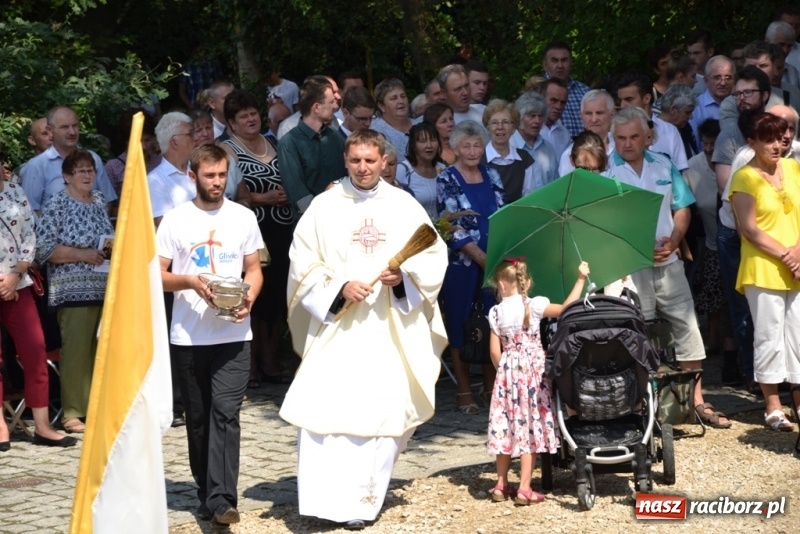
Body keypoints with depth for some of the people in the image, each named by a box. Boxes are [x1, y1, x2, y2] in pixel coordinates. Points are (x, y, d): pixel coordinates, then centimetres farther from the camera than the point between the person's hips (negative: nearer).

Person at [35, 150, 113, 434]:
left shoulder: (99, 201, 14)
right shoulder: (55, 205, -6)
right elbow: (43, 248, -12)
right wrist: (83, 255, -16)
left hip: (106, 288, 6)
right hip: (74, 290, -6)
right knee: (76, 351, -7)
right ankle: (73, 413, -1)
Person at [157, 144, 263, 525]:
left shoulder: (243, 217, 6)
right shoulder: (175, 220, 3)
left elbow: (254, 269, 11)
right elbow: (157, 275, 2)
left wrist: (249, 298, -10)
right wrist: (190, 282, -17)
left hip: (234, 335, -1)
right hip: (188, 336, 1)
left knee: (225, 414, -12)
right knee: (197, 418, 9)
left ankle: (222, 500, -16)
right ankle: (206, 494, 22)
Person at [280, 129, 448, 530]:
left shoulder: (405, 206, 6)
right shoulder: (325, 205, 2)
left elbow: (434, 256, 6)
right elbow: (303, 259, 0)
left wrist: (404, 276, -12)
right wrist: (338, 287, -13)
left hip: (391, 328, 1)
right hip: (336, 324, -1)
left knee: (383, 412, 0)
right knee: (325, 408, -11)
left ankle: (362, 500, 9)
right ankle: (324, 498, -8)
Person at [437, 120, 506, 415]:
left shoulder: (492, 176, 10)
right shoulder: (447, 179, -4)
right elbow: (451, 225, -11)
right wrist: (481, 257, -16)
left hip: (494, 262, 4)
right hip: (461, 263, -4)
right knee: (461, 323, 2)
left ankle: (491, 385, 20)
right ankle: (463, 390, 9)